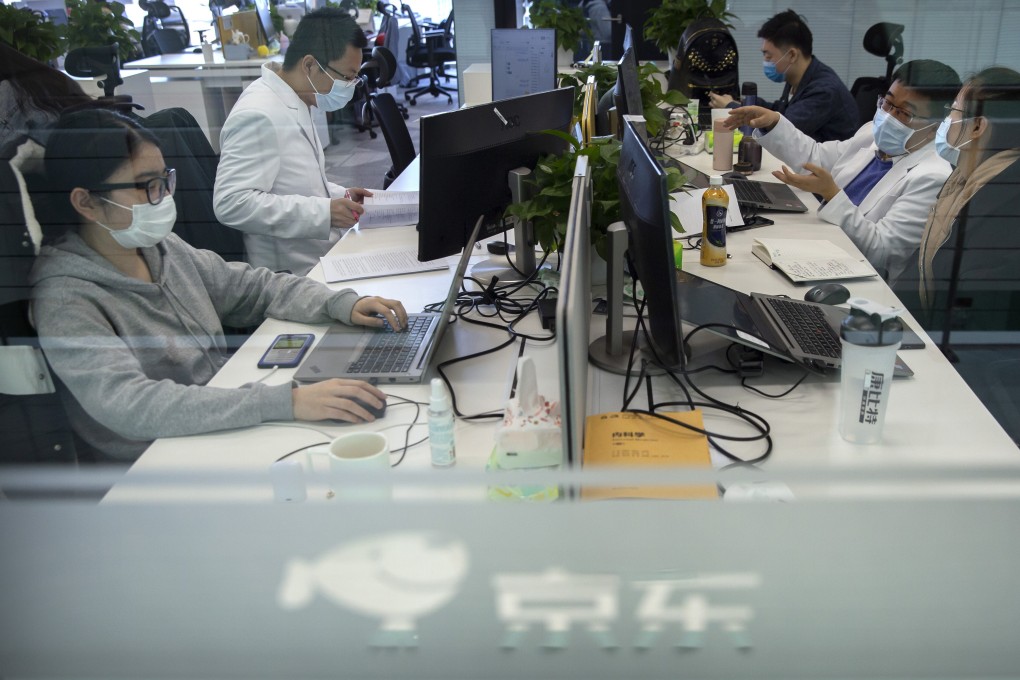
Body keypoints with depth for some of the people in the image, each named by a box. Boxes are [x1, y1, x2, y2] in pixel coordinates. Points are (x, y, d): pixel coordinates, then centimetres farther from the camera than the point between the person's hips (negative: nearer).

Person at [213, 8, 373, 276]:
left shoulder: (295, 102, 11)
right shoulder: (259, 115, -19)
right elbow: (231, 203, -25)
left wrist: (340, 195, 6)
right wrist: (323, 212, -26)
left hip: (322, 258, 10)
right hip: (293, 275, -9)